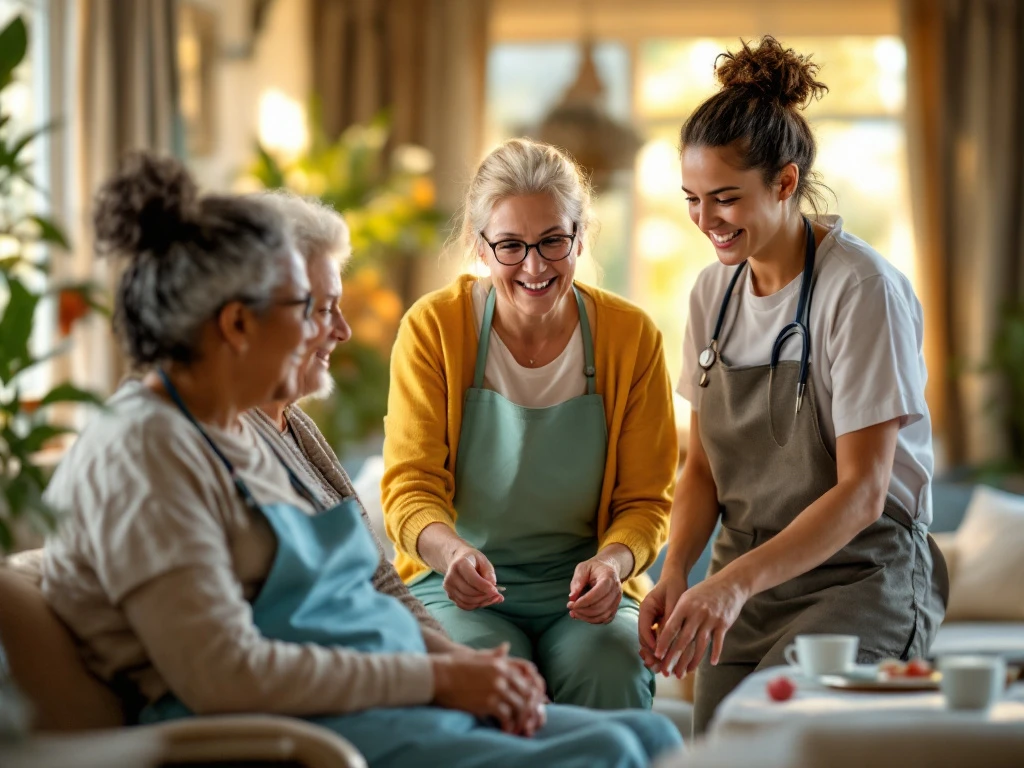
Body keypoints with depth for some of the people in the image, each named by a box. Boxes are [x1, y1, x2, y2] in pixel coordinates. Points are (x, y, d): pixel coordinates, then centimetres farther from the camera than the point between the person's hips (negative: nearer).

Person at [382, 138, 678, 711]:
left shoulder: (631, 336, -1)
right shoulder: (433, 328, -4)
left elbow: (645, 499, 3)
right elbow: (411, 487, -7)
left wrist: (613, 561, -21)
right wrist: (451, 551, -31)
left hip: (586, 594, 1)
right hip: (458, 586, -1)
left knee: (610, 675, -31)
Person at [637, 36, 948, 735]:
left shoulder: (862, 290, -14)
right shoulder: (714, 292, 8)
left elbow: (861, 493, -17)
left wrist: (735, 581, -28)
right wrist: (677, 573, -7)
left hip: (860, 577, -6)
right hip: (745, 580, 6)